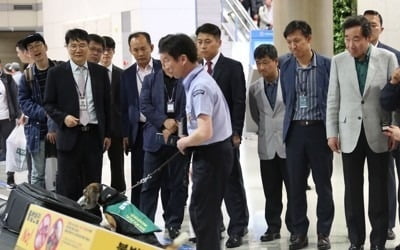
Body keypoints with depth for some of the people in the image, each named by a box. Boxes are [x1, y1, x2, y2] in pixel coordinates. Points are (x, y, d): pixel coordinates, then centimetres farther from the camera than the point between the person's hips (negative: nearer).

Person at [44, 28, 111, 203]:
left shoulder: (100, 72, 7)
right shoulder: (56, 73, 1)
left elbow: (107, 104, 11)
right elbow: (48, 104, 3)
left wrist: (108, 134, 8)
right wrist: (63, 117, -15)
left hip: (94, 135, 2)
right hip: (70, 136, -2)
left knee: (93, 186, 8)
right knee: (67, 188, 1)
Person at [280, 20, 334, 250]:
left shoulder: (327, 65, -4)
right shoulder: (284, 65, 4)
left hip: (320, 129, -2)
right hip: (295, 131, 3)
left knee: (323, 184, 5)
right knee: (296, 184, 6)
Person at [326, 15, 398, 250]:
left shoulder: (388, 58, -3)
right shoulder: (338, 61, 2)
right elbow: (333, 100, 5)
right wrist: (332, 132, 2)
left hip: (378, 134, -1)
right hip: (350, 134, 1)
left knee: (379, 189, 5)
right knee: (352, 190, 5)